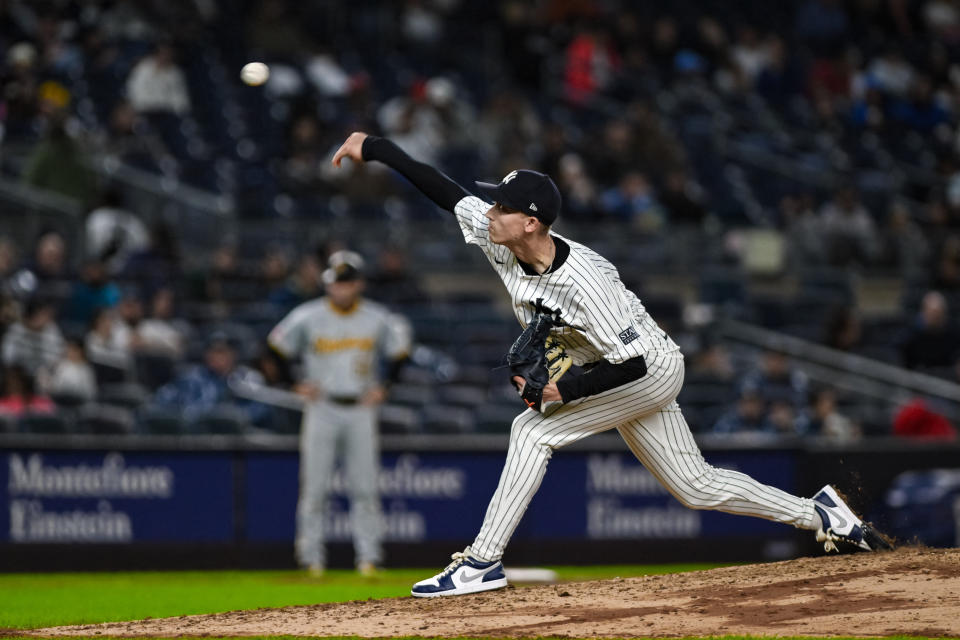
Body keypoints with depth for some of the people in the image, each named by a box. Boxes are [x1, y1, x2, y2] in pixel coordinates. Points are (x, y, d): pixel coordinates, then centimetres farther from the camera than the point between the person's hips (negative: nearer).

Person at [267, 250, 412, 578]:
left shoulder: (378, 319, 0)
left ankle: (369, 556, 3)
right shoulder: (308, 317, -5)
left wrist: (382, 387, 3)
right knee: (314, 485, -4)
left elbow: (399, 351, 14)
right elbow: (276, 347, 4)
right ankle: (311, 556, 2)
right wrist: (298, 384, -3)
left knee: (365, 486, -1)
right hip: (322, 407, -1)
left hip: (361, 408, 1)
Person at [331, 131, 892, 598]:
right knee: (696, 486, 14)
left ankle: (483, 562, -17)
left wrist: (566, 391, -31)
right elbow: (447, 192, -8)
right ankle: (820, 515, 24)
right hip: (622, 374, 9)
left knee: (534, 430, -20)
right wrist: (372, 148, -10)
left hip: (652, 370, -9)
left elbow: (633, 362, -32)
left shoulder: (582, 279, -34)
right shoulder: (503, 242, -13)